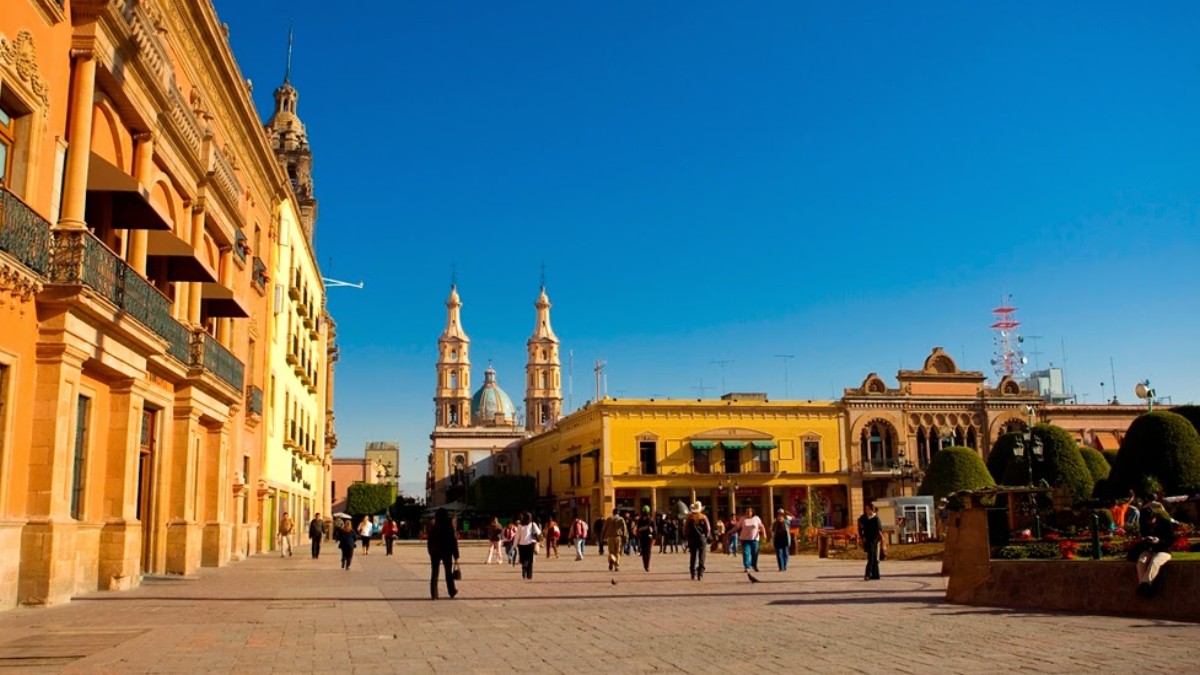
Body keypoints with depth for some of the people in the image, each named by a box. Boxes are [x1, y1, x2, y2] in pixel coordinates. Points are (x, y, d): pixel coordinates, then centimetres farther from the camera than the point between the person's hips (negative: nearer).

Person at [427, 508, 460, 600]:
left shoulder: (433, 527, -2)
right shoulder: (449, 527, -7)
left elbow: (429, 542, 1)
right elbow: (454, 541, -7)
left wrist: (431, 552, 12)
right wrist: (456, 556, -2)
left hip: (435, 552, 1)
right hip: (447, 552, -1)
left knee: (434, 573, 5)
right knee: (449, 572, 13)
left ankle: (433, 594, -2)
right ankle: (452, 592, 21)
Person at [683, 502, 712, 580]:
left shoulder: (689, 518, -2)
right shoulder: (704, 517, -4)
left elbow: (685, 530, -1)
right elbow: (708, 529, -3)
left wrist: (687, 537, 14)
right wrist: (706, 537, 12)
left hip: (692, 540, 2)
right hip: (702, 539, -1)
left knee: (693, 557, 12)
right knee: (701, 557, 2)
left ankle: (693, 574, 12)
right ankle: (700, 574, -6)